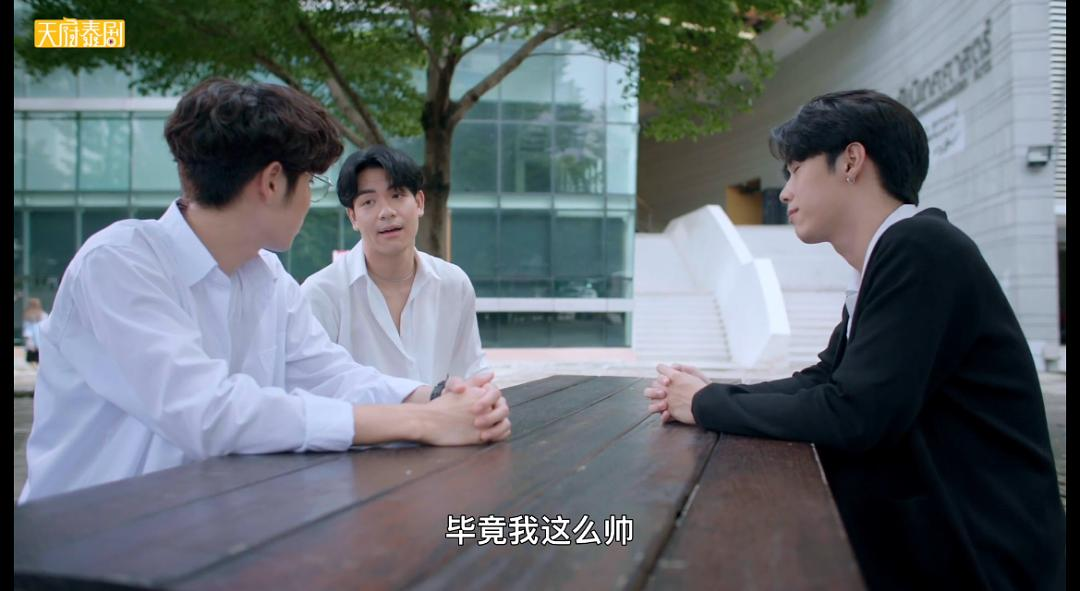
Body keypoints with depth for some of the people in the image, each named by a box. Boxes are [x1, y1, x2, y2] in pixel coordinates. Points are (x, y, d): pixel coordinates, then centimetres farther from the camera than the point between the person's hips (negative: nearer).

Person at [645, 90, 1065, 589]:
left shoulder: (921, 248, -20)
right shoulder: (888, 260, 9)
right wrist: (710, 395, -4)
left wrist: (707, 405, -13)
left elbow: (853, 413, -26)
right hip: (913, 535, 8)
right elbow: (820, 381, 11)